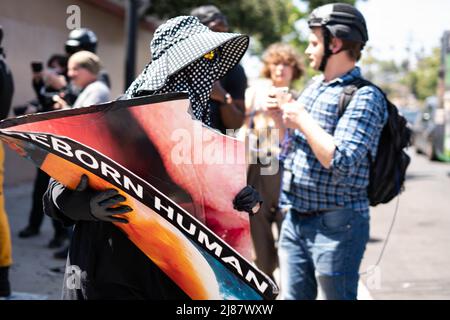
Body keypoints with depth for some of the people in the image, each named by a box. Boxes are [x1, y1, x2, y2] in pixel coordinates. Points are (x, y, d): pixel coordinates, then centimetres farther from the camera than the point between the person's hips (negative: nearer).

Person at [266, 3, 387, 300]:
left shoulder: (364, 97, -14)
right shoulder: (314, 87, 14)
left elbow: (341, 162, -26)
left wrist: (302, 120, -16)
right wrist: (281, 118, 7)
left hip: (334, 226, -8)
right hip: (295, 219, 8)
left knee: (338, 295, 3)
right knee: (293, 295, 13)